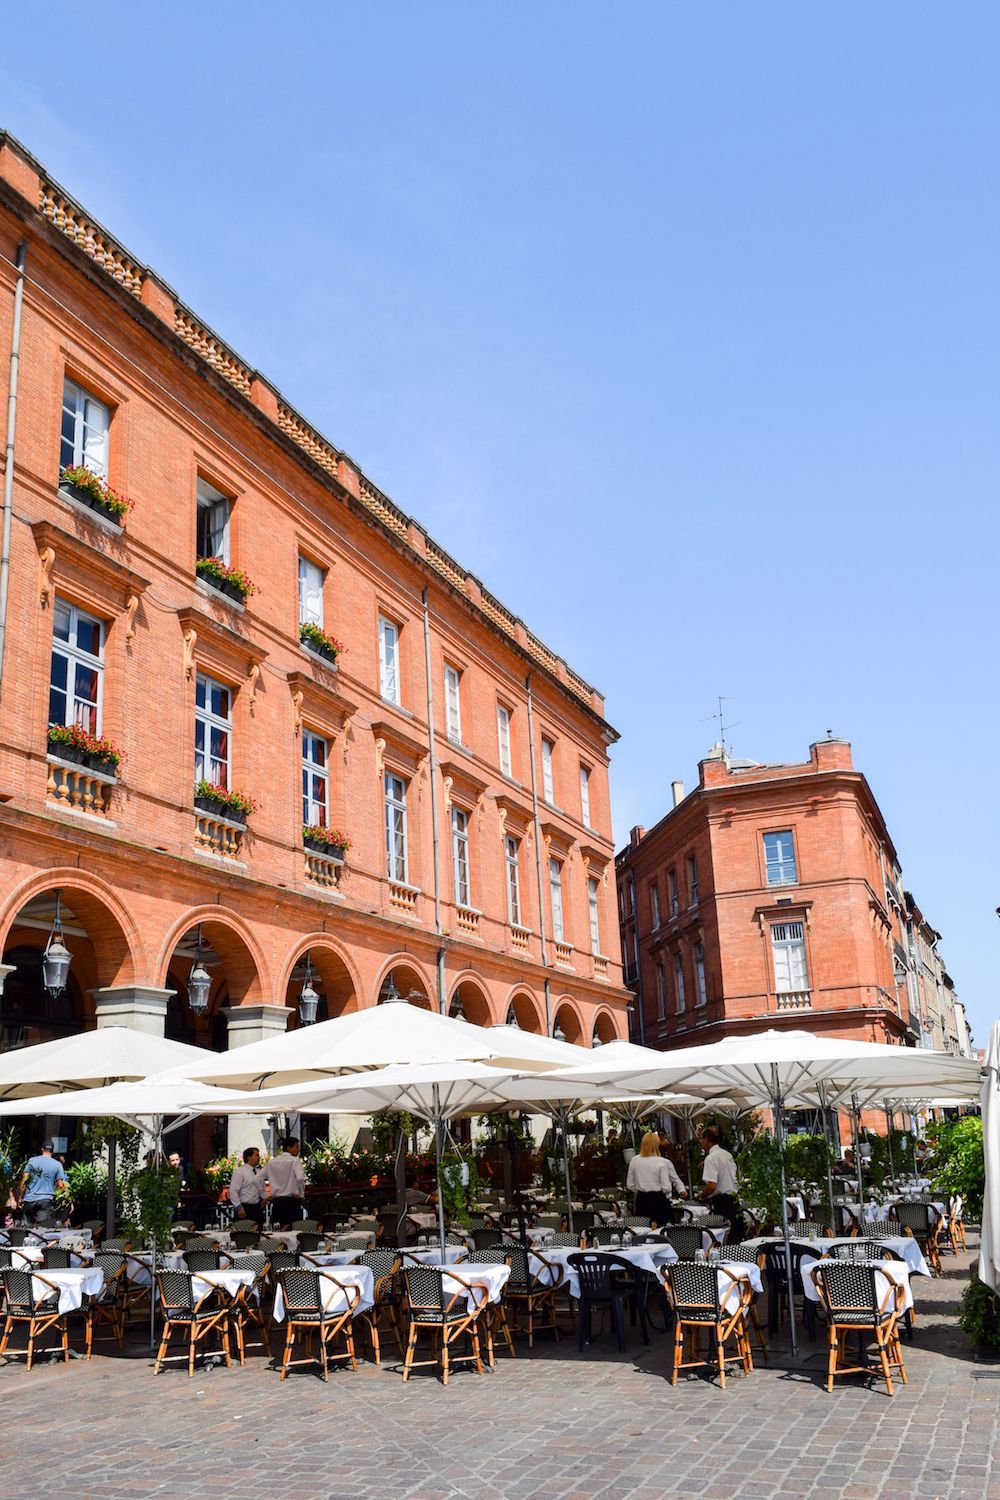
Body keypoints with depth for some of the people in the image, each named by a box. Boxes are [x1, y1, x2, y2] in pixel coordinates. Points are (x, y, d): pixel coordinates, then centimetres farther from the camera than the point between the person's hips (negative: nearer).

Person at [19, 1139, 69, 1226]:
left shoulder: (32, 1160, 4)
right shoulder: (57, 1164, 2)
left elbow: (24, 1181, 2)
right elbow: (60, 1185, -1)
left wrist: (21, 1198, 8)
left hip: (29, 1200, 2)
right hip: (45, 1201, -2)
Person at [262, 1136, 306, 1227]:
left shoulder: (272, 1162, 10)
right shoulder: (295, 1160, -8)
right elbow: (300, 1178, -24)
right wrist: (301, 1194, -9)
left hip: (276, 1201, 6)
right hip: (292, 1201, -6)